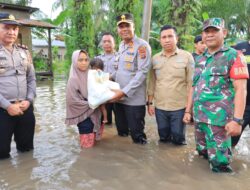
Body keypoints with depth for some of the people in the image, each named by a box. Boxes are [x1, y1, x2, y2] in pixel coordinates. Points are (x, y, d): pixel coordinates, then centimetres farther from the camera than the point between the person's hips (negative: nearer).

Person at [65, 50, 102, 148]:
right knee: (87, 145, 4)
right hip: (84, 116, -5)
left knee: (92, 142, 18)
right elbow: (72, 101, -18)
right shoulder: (73, 79, -15)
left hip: (94, 115, 5)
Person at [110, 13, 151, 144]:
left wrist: (124, 92, -21)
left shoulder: (142, 45, -9)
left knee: (137, 135, 3)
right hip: (118, 97, 7)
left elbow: (142, 72, -17)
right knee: (121, 132, 19)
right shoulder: (121, 45, 14)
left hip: (134, 99, -7)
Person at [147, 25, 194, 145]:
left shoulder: (187, 56, -4)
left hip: (180, 107, -3)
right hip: (160, 107, 3)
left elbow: (191, 83, -5)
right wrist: (150, 103, 8)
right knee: (163, 138, 15)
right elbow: (152, 83, 9)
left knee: (178, 139, 8)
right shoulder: (155, 58, 6)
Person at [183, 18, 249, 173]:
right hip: (199, 117, 7)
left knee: (219, 161, -1)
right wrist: (188, 111, 15)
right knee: (202, 152, 18)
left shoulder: (234, 56, -5)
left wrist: (237, 119, -19)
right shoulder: (200, 60, 14)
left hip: (219, 119, -6)